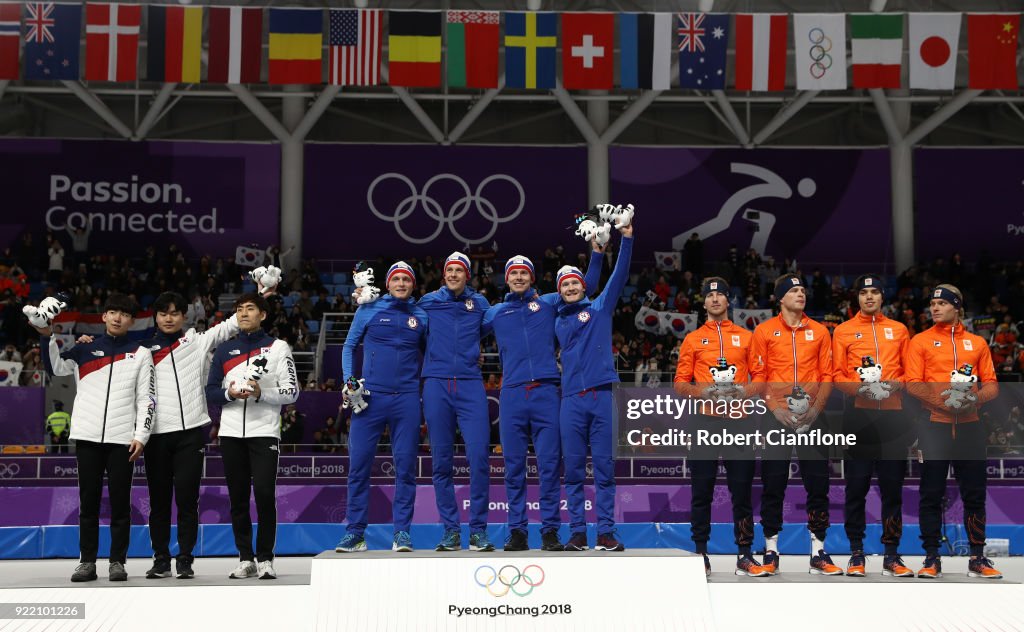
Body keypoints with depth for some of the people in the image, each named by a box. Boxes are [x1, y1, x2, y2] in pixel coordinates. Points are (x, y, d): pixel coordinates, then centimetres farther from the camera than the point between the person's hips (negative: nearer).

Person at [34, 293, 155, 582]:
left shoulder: (141, 353, 6)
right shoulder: (86, 350, 11)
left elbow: (146, 399, 3)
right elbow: (55, 366, 4)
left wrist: (141, 435, -6)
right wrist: (47, 336, -8)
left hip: (122, 439, -1)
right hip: (88, 437, 2)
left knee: (120, 502, 1)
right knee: (88, 501, 5)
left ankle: (117, 561, 9)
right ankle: (87, 561, 12)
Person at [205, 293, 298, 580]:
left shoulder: (278, 347, 4)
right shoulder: (224, 350, 14)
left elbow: (292, 392, -1)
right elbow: (211, 392, 10)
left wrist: (261, 393, -16)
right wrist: (230, 394, -10)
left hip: (264, 432, -3)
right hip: (231, 434, 3)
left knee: (264, 495, -11)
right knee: (238, 498, 5)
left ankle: (265, 559, -1)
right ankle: (245, 559, 14)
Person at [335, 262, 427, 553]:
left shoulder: (421, 316, 9)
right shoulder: (369, 310, 6)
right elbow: (349, 346, 11)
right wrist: (349, 381, 0)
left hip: (407, 398, 1)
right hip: (370, 396, -1)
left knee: (405, 466, 0)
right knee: (359, 464, -2)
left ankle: (402, 532, 7)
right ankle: (355, 533, 6)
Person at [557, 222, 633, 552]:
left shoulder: (600, 308, 11)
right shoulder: (558, 323, 19)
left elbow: (618, 276, 3)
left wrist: (627, 239, -7)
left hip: (604, 396, -2)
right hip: (572, 400, 2)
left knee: (605, 466, -1)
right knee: (573, 468, 1)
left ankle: (606, 532, 3)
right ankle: (577, 532, 8)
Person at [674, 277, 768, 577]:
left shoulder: (746, 337, 12)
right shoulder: (693, 339, 11)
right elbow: (680, 383, 8)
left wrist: (744, 390, -10)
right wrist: (703, 391, -11)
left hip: (738, 419, 0)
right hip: (705, 420, 0)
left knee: (742, 489, 0)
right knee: (702, 490, 1)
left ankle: (745, 556, 7)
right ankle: (701, 555, 9)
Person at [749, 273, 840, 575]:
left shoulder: (819, 331, 10)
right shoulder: (764, 331, 4)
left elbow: (827, 375, 7)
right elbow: (758, 376, 1)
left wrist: (816, 408, -7)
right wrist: (776, 409, -10)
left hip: (812, 417, 2)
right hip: (776, 416, -2)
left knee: (818, 484, 1)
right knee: (773, 485, 1)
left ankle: (818, 552, 9)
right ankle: (771, 550, 11)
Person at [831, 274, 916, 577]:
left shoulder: (898, 330, 15)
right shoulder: (843, 331, 9)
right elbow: (836, 374, 4)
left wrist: (895, 384, -8)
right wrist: (859, 388, -14)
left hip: (892, 413, 2)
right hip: (858, 413, -2)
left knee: (892, 486, 3)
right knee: (857, 486, 0)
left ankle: (892, 555, 10)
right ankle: (856, 553, 8)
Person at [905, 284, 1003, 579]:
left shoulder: (977, 343, 13)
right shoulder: (920, 341, 5)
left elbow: (991, 384, 10)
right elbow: (912, 383, -4)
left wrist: (976, 396, -11)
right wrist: (941, 398, -19)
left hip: (969, 425, 2)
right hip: (935, 424, -2)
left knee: (975, 493, 4)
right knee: (931, 494, 0)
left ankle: (977, 558, 14)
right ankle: (932, 558, 9)